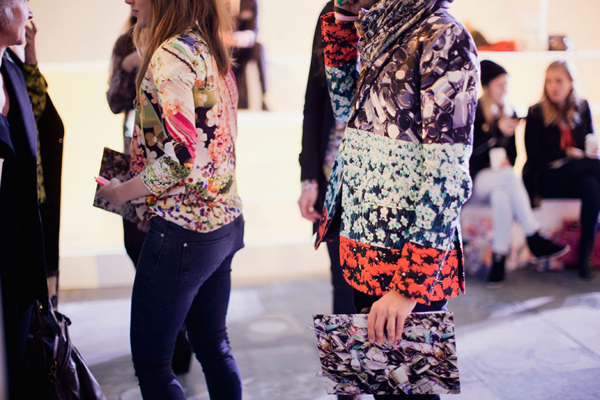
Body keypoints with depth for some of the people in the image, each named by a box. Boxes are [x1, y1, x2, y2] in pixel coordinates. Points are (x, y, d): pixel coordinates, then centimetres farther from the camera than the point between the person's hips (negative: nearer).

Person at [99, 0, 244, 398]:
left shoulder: (170, 55, -16)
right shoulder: (211, 50, 10)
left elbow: (180, 157, -22)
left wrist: (121, 191, -8)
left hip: (181, 228, -9)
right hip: (225, 222, 9)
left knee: (150, 361, 3)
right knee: (214, 347, 18)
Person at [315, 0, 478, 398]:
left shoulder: (443, 39, -15)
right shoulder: (385, 35, 9)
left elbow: (447, 178, -20)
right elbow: (348, 115, 25)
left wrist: (409, 286, -23)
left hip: (410, 258, -8)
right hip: (366, 250, 8)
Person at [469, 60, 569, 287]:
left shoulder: (508, 113, 14)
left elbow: (512, 151, 17)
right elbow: (471, 150, -15)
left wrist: (506, 161, -7)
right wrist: (498, 131, -24)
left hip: (499, 180, 4)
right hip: (474, 181, -4)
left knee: (501, 196, -35)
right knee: (509, 176, -36)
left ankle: (499, 260, -37)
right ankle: (534, 240, -33)